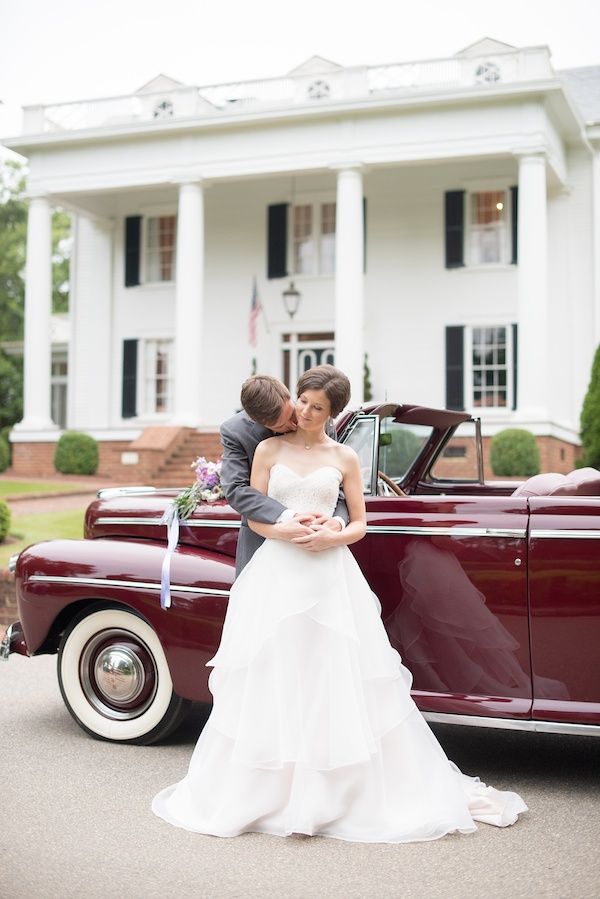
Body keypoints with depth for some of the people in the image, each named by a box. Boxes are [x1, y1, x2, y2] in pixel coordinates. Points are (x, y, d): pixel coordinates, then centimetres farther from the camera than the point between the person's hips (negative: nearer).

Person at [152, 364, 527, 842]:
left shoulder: (345, 458, 7)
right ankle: (262, 792, 13)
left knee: (337, 680, -1)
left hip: (330, 575, 0)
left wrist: (334, 537, -12)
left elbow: (360, 523, 9)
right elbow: (253, 518, 4)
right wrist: (287, 533, -15)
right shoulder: (269, 450, 7)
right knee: (270, 682, 1)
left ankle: (337, 792, 11)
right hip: (276, 573, 0)